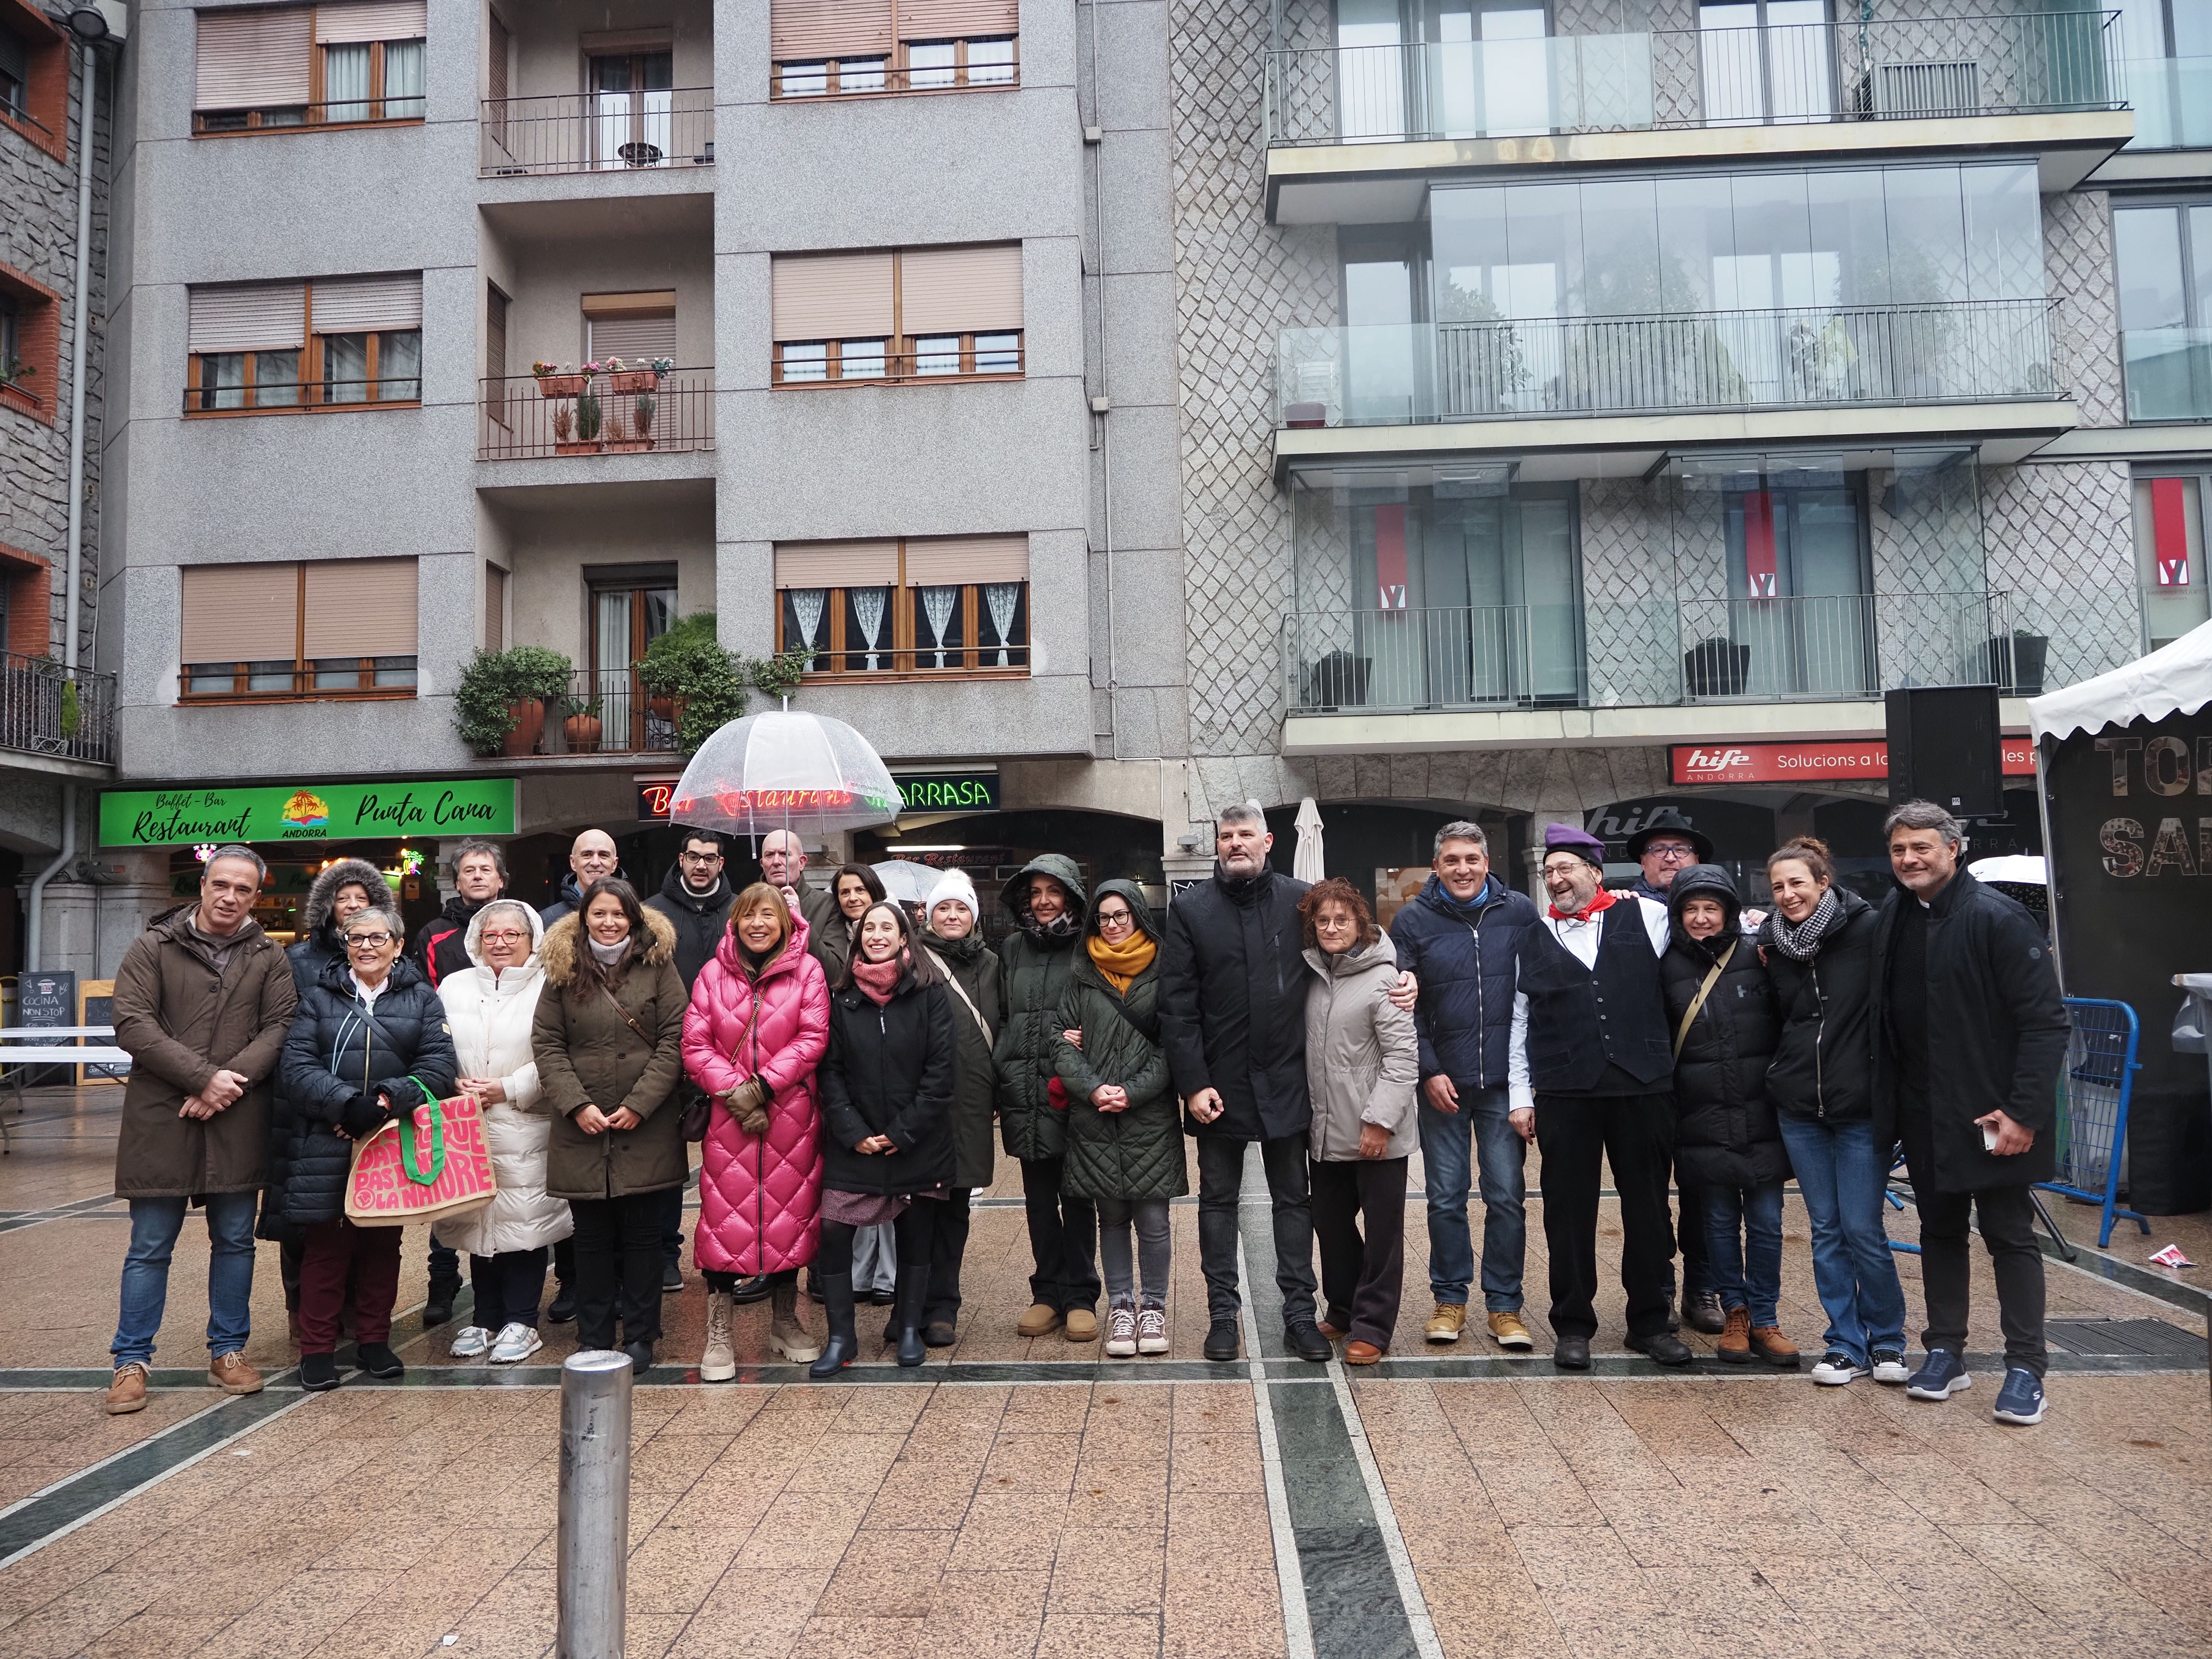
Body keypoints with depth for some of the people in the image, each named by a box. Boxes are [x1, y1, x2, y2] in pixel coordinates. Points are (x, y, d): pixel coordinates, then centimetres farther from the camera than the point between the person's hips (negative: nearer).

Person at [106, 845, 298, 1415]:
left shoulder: (269, 958, 8)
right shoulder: (154, 947, 2)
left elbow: (279, 1028, -1)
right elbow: (132, 1024, -8)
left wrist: (230, 1083, -15)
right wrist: (203, 1078, -15)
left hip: (239, 1122, 2)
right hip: (161, 1118, -2)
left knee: (235, 1242, 10)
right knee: (150, 1247, 5)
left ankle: (228, 1350, 23)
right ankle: (132, 1360, 17)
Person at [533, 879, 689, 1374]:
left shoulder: (658, 966, 1)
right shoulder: (563, 971, 7)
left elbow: (674, 1040, -4)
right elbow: (547, 1045, 3)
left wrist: (639, 1105, -11)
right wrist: (577, 1104, -9)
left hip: (646, 1129, -1)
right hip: (582, 1130, 1)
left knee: (642, 1235, 6)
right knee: (592, 1236, 9)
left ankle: (640, 1336, 17)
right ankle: (593, 1337, 20)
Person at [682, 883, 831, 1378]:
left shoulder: (807, 971, 2)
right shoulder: (713, 973, 6)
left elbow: (813, 1038, -5)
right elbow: (695, 1044, 0)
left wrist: (763, 1083, -13)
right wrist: (734, 1089, -12)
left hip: (791, 1115, 0)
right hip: (727, 1115, 0)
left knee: (789, 1213, 8)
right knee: (725, 1217, -2)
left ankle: (785, 1322, 25)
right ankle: (718, 1334, 9)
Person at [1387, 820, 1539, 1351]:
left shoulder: (1519, 913, 0)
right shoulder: (1413, 921, -1)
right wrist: (1429, 1071, -7)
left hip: (1505, 1082, 0)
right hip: (1442, 1083, 0)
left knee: (1507, 1196, 4)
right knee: (1446, 1197, 8)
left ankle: (1505, 1305, 15)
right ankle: (1450, 1299, 21)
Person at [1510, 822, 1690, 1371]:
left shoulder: (1647, 916, 5)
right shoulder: (1535, 939, 10)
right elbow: (1520, 1022, 11)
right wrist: (1520, 1095, 8)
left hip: (1642, 1088, 0)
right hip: (1564, 1094, 1)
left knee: (1649, 1207, 8)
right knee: (1569, 1211, 5)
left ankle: (1650, 1322, 22)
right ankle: (1573, 1326, 16)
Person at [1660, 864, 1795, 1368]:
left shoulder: (1758, 956, 0)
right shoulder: (1668, 968, 2)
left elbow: (1790, 1021, 5)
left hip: (1761, 1117, 0)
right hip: (1703, 1121, 0)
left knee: (1766, 1222, 5)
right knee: (1720, 1221, 8)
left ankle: (1765, 1320, 17)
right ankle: (1734, 1313, 22)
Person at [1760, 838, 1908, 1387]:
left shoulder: (1867, 930, -8)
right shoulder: (1773, 945, 6)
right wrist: (1767, 969, 5)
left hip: (1861, 1106, -4)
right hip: (1799, 1109, 4)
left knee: (1864, 1230, -1)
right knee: (1826, 1231, 9)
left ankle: (1887, 1341, 19)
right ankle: (1846, 1345, 20)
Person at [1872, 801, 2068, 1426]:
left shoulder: (1997, 918, -14)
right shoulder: (1892, 917, 6)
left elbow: (2045, 1020, -16)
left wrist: (2024, 1111, -19)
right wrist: (1889, 1105, 8)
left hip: (1992, 1114, -6)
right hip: (1923, 1115, 6)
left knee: (2010, 1235, 4)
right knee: (1939, 1231, 14)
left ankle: (2025, 1368, 13)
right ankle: (1945, 1351, 25)